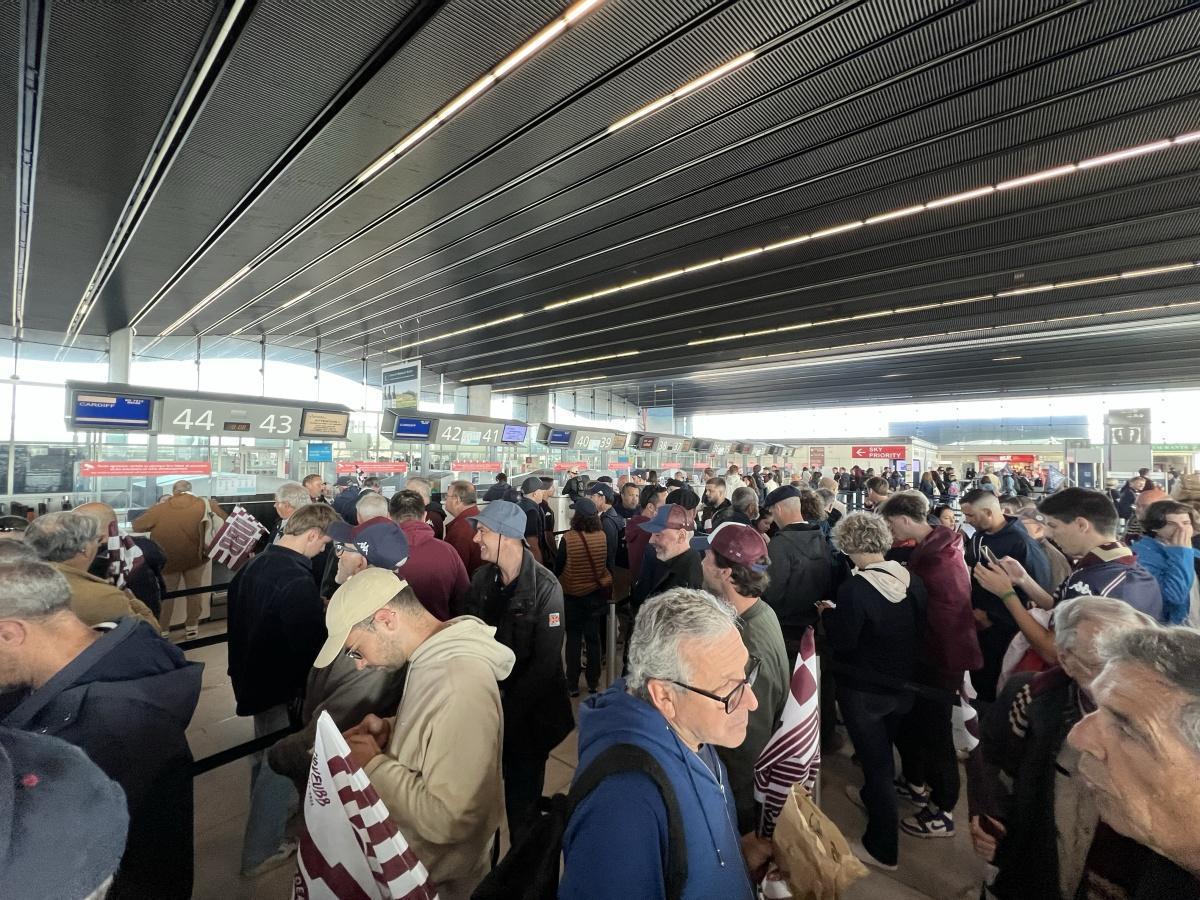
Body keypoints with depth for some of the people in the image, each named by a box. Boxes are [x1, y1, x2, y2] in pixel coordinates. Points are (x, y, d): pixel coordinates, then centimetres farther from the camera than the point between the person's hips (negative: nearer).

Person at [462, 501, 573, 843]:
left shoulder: (544, 587, -20)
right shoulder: (481, 578, -3)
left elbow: (546, 660, -18)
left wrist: (508, 700, -16)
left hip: (528, 712, -4)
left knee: (522, 798, 14)